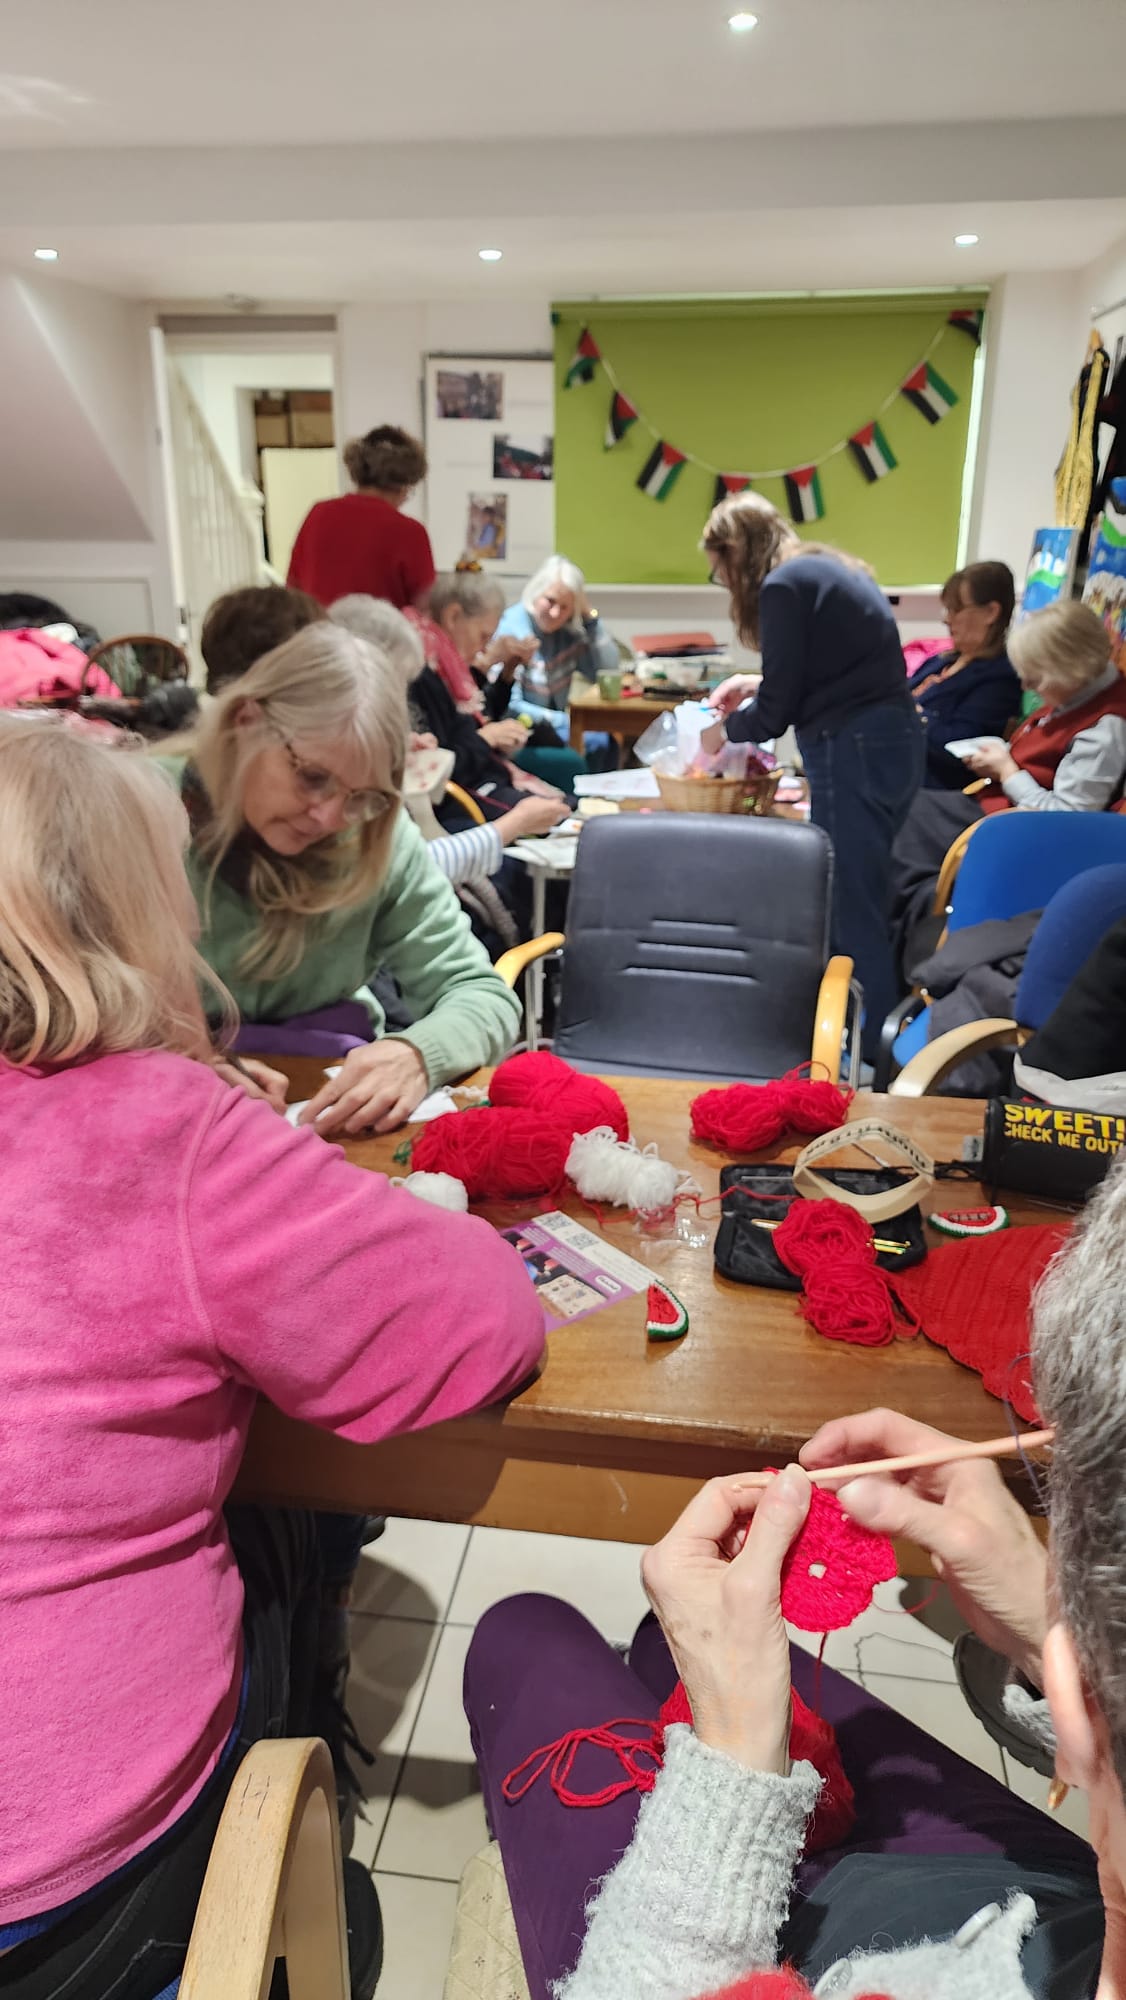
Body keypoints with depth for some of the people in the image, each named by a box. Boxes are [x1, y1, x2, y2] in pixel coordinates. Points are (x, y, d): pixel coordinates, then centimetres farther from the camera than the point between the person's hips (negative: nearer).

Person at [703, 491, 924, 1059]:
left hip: (852, 751, -10)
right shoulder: (831, 568, 19)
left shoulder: (784, 584, -9)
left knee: (849, 909, -3)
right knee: (864, 900, 15)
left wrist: (724, 729, 10)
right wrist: (757, 683, 25)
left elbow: (776, 711, -9)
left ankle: (870, 1051, 3)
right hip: (893, 740, 10)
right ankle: (879, 1028, 24)